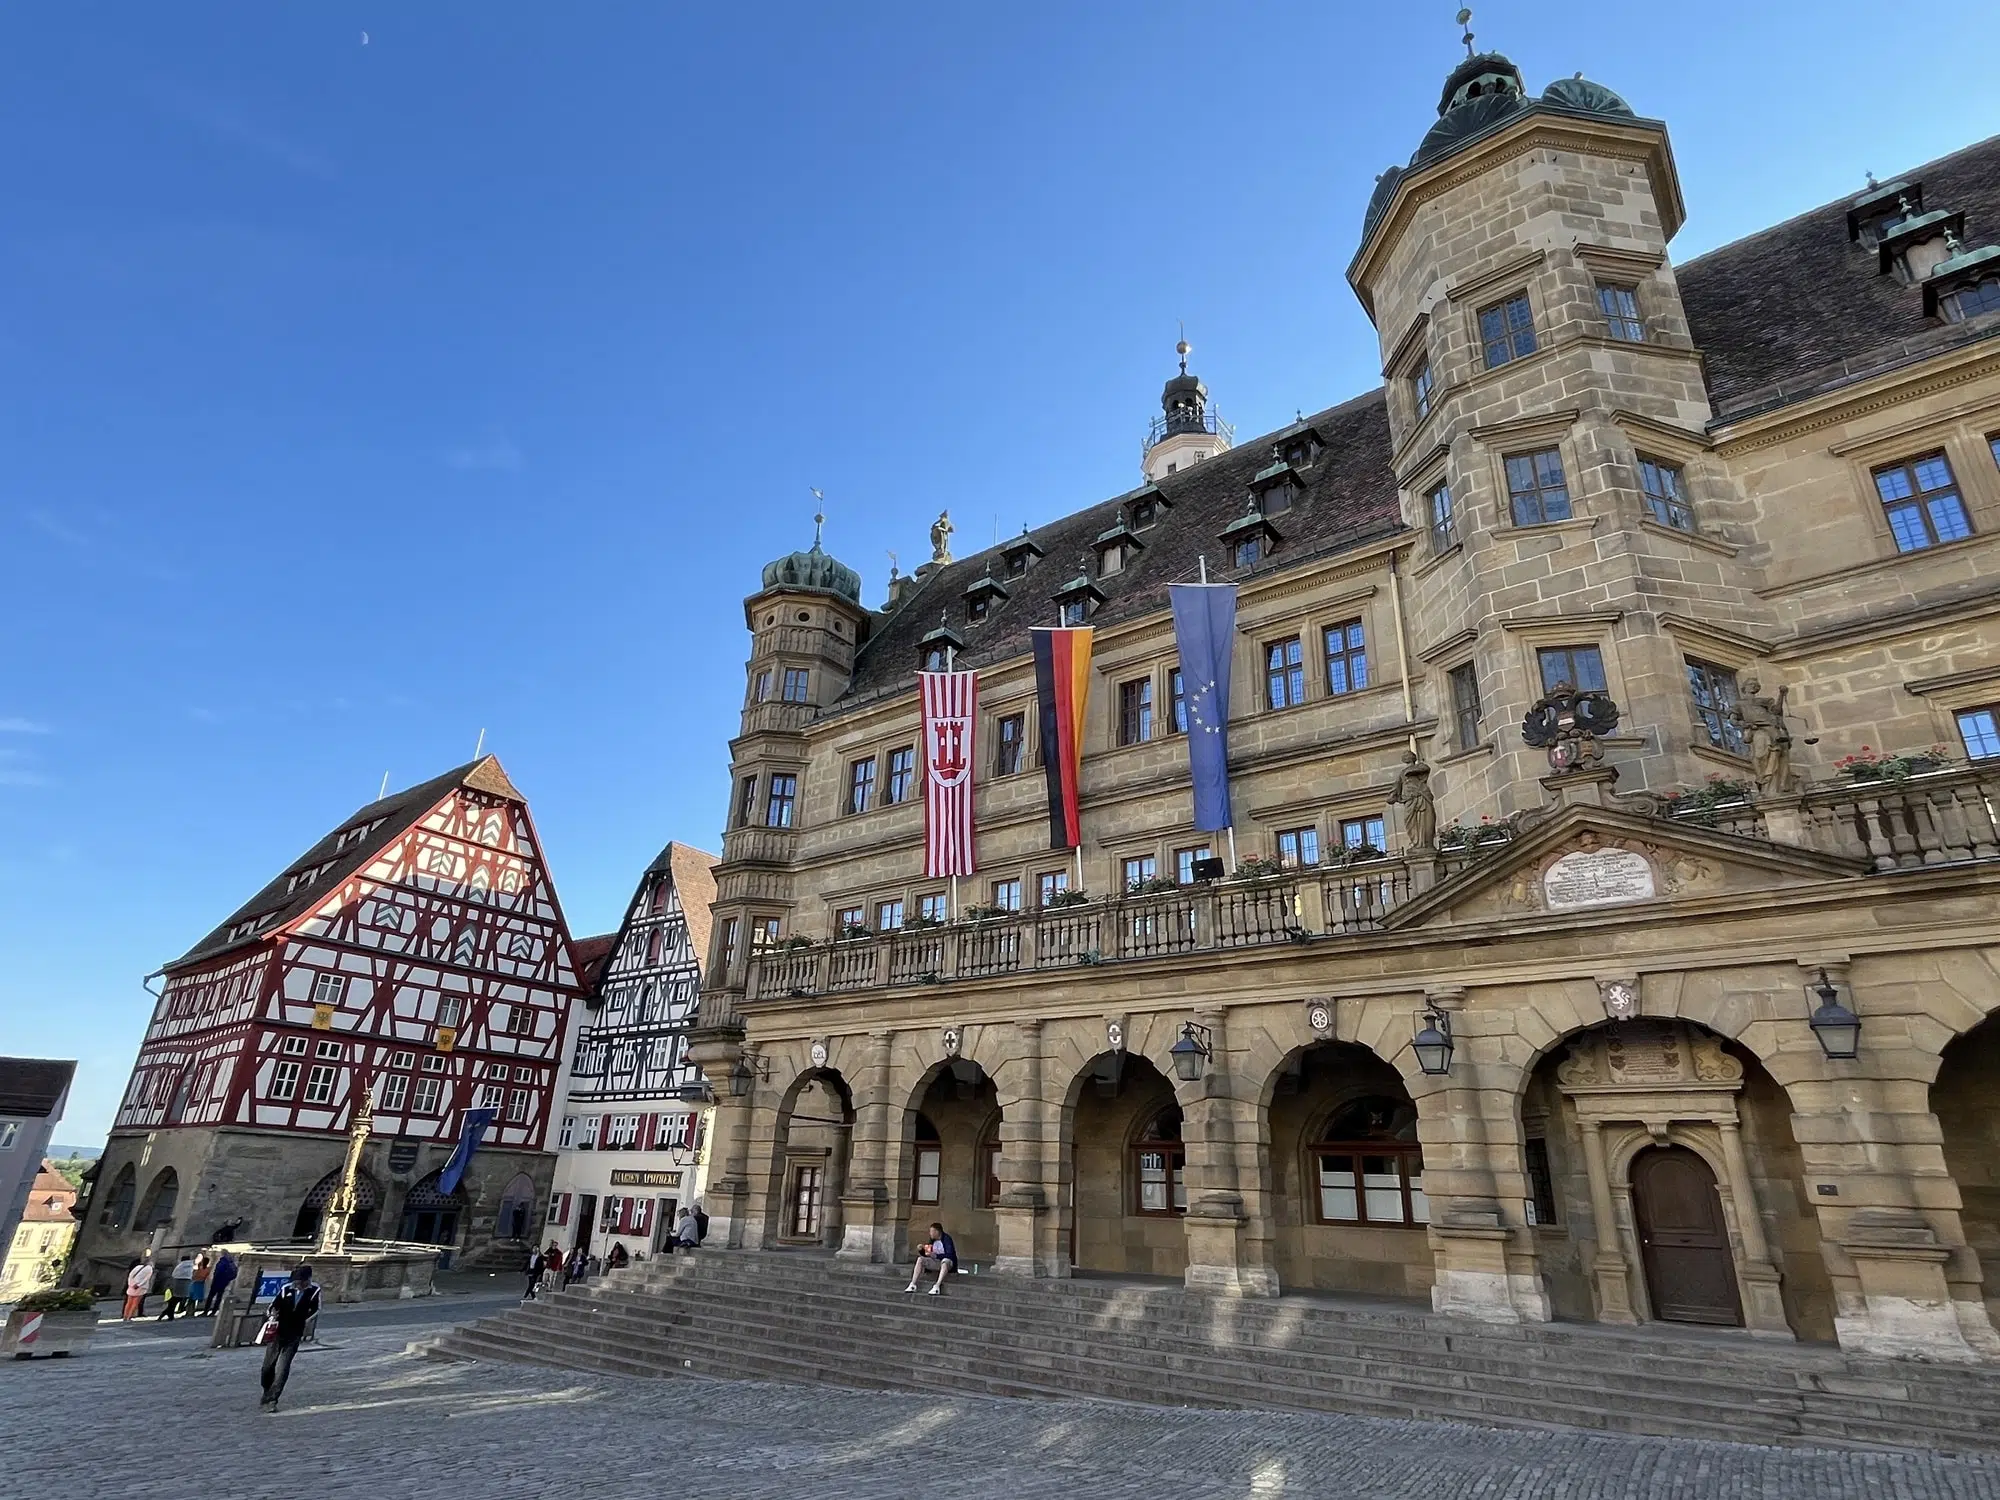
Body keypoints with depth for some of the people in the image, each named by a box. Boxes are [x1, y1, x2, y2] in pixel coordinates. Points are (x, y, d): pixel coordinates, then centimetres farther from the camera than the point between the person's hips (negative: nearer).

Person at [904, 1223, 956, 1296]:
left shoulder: (946, 1239, -15)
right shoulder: (932, 1240, 5)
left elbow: (950, 1255, -26)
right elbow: (925, 1255, 11)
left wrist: (936, 1255, -33)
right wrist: (921, 1250, -11)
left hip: (948, 1263, -7)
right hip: (936, 1263, 7)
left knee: (945, 1261, -40)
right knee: (920, 1259, -11)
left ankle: (937, 1286, -46)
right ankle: (913, 1284, -16)